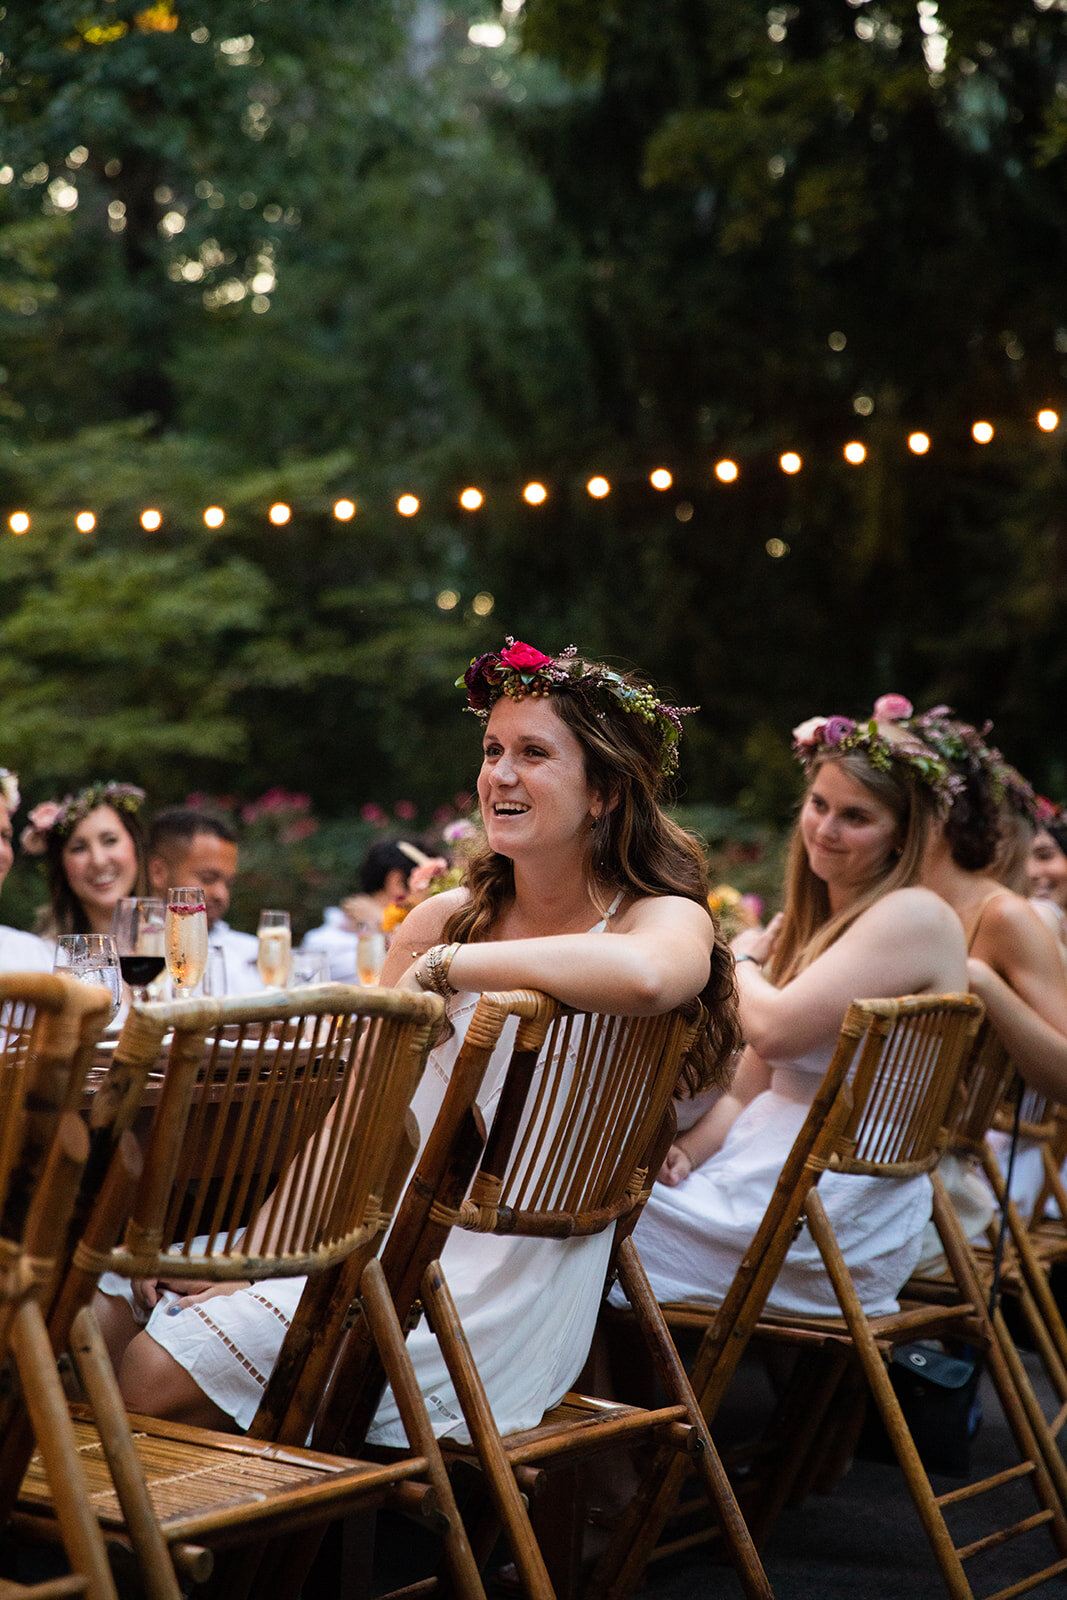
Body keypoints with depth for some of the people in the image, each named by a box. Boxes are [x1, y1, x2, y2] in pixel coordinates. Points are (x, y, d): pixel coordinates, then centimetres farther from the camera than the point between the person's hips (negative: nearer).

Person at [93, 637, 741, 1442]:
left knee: (158, 1377, -17)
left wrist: (444, 967, -20)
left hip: (497, 1282, -6)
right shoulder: (443, 920, 11)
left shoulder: (667, 919, -6)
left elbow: (645, 974, -34)